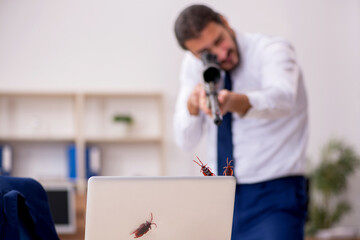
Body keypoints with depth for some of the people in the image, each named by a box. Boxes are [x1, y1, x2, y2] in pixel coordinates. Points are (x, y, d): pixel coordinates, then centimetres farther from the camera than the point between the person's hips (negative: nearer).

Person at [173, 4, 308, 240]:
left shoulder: (272, 50, -12)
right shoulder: (194, 65, 4)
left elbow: (282, 99, -35)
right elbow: (186, 141, 0)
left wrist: (233, 101, -53)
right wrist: (193, 103, -19)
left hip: (273, 195, -5)